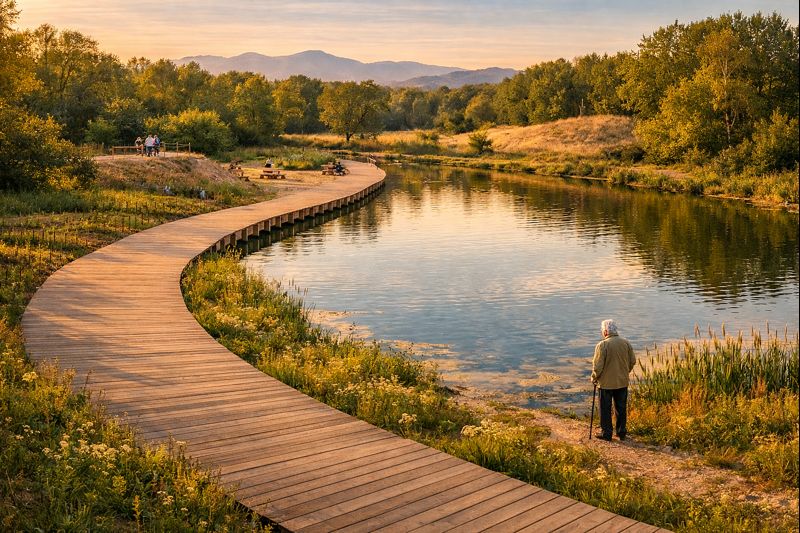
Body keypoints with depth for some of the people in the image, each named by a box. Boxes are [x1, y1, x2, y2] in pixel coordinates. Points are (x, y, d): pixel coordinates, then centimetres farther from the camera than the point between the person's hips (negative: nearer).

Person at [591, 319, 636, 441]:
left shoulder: (602, 345, -18)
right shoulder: (626, 343, -1)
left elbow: (597, 365, -17)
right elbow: (633, 361, 7)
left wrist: (594, 378, -1)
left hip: (606, 382, -5)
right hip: (622, 382, 5)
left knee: (605, 409, 7)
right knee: (621, 408, 15)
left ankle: (606, 433, 12)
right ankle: (621, 432, 21)